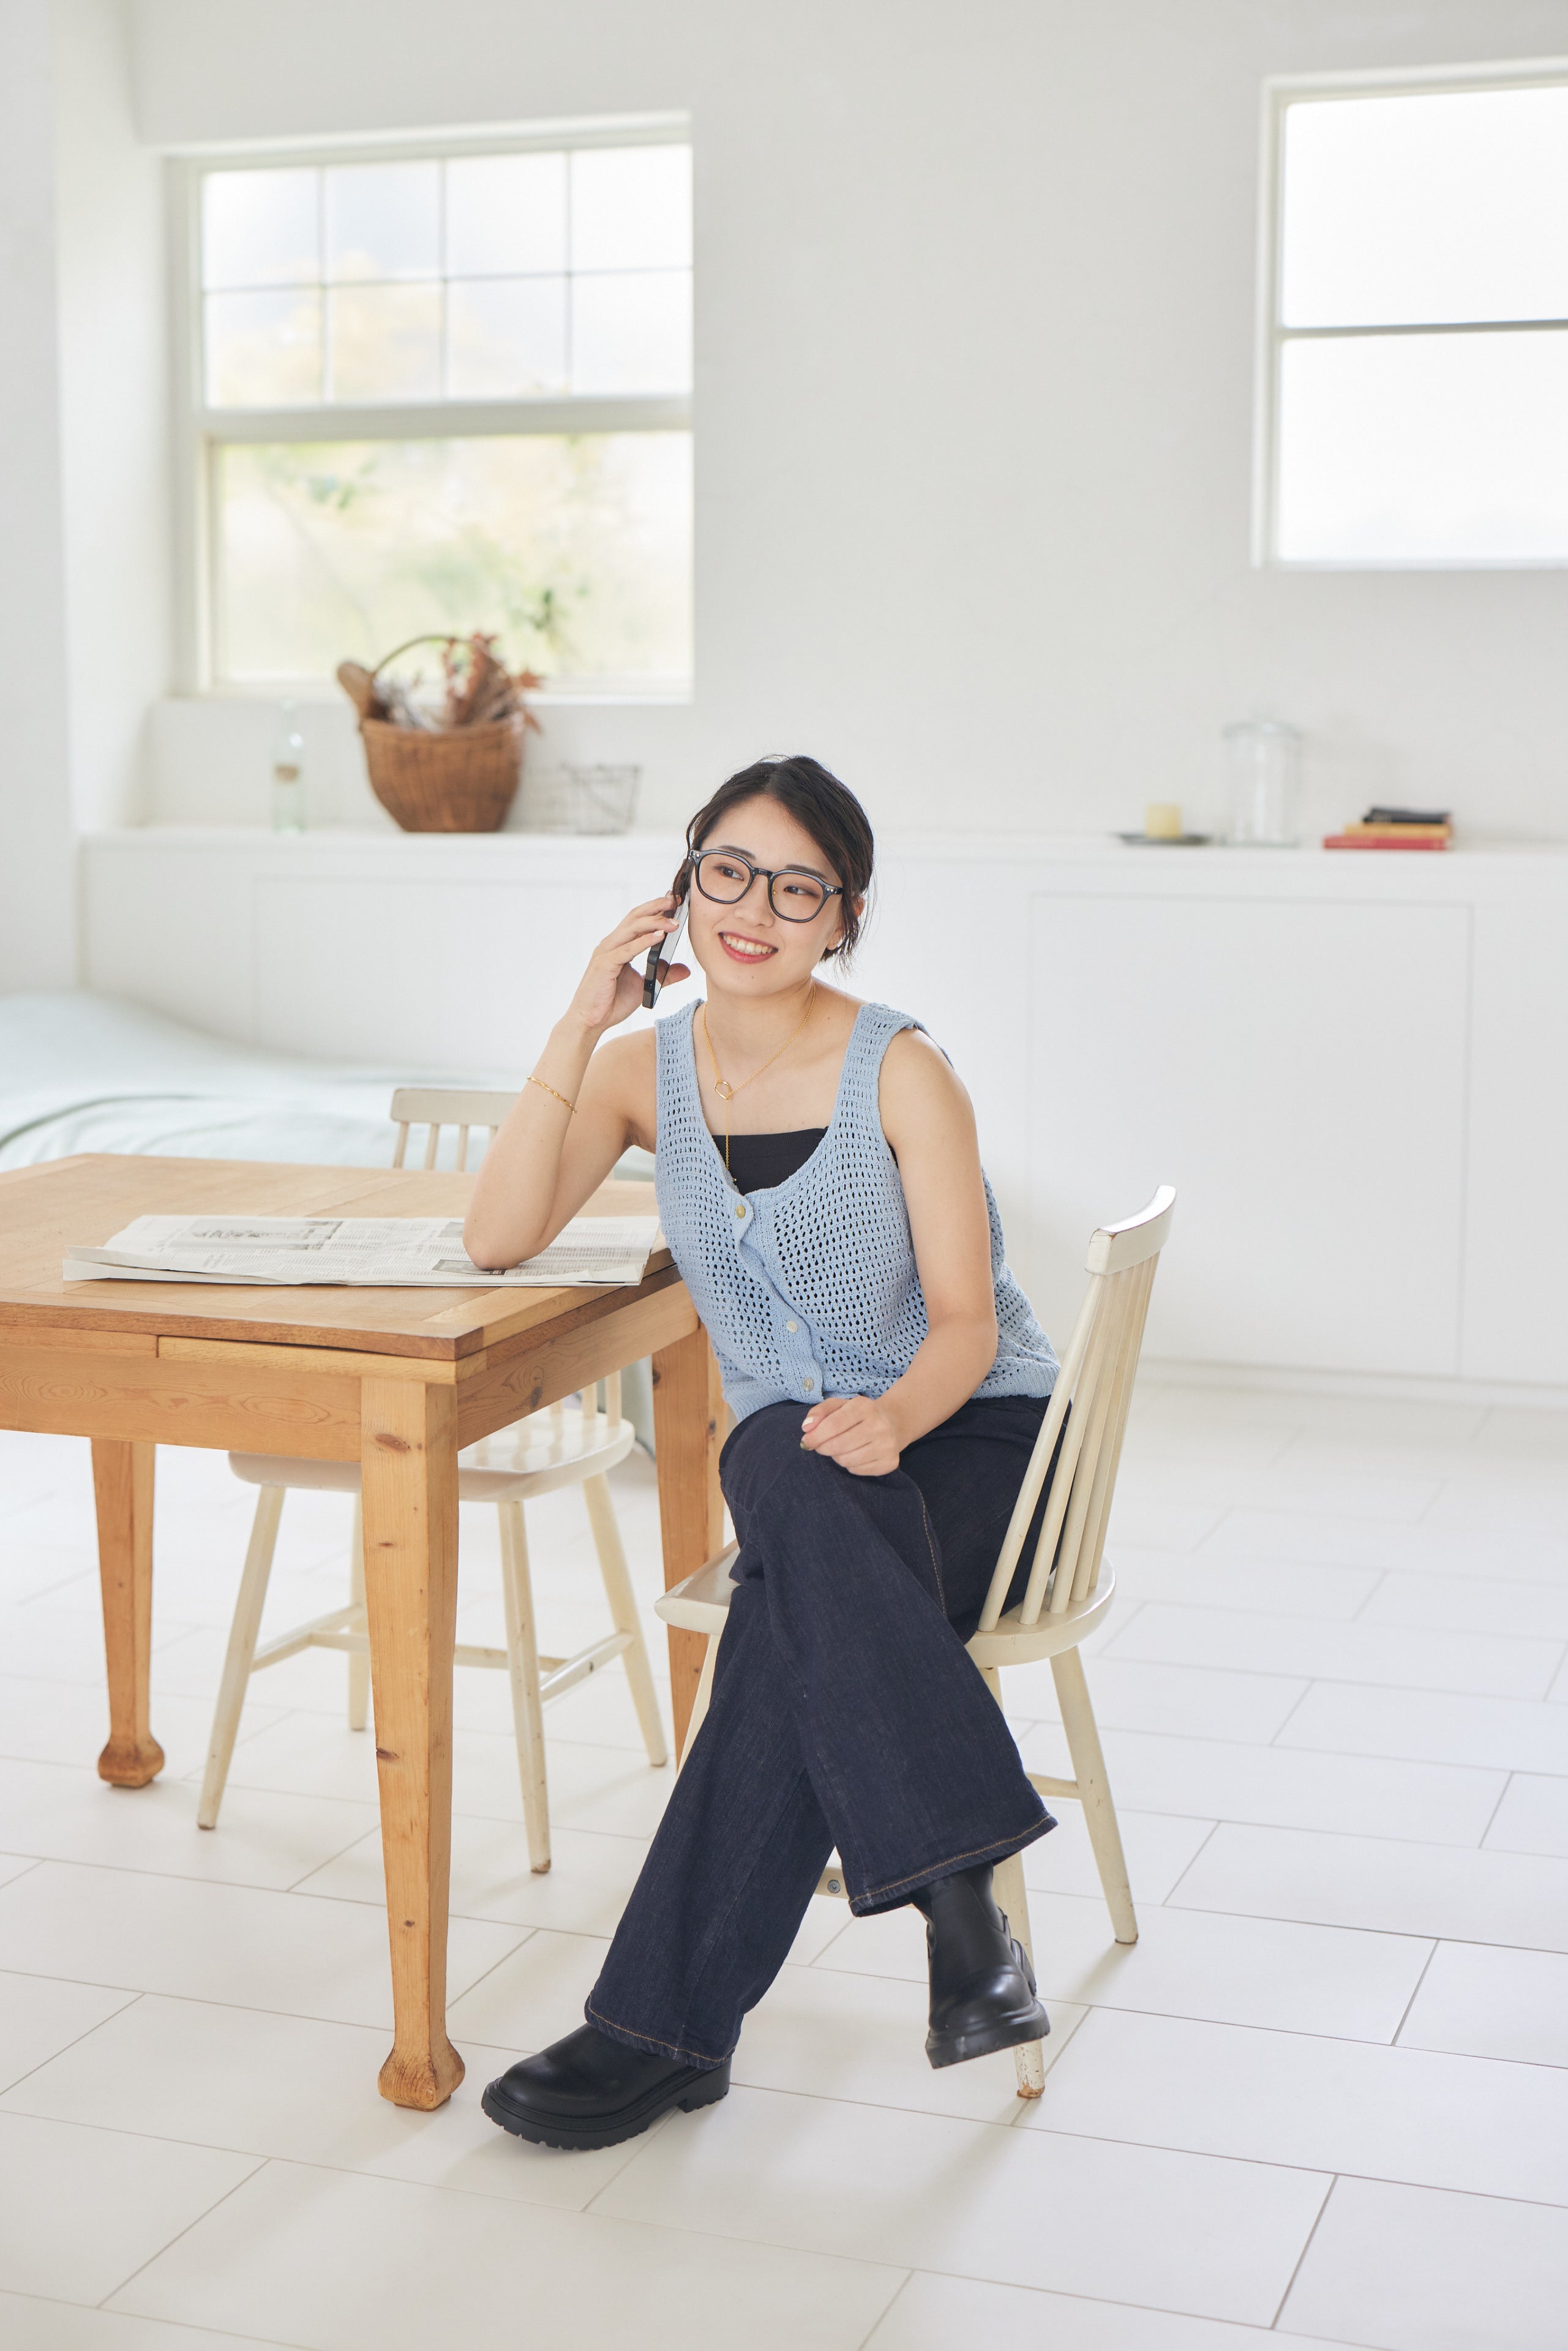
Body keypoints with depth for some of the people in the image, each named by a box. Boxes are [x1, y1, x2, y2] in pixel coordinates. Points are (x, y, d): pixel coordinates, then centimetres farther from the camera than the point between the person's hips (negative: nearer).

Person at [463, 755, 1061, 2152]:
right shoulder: (646, 1068, 2)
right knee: (793, 1492, -36)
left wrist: (890, 1418, -35)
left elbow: (966, 1324, -12)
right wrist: (583, 1025, -16)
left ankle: (671, 2023, -27)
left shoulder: (902, 1074, -10)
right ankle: (959, 1895, -37)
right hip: (790, 1450, 3)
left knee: (802, 1629, -35)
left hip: (974, 1435, -3)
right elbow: (500, 1240, -11)